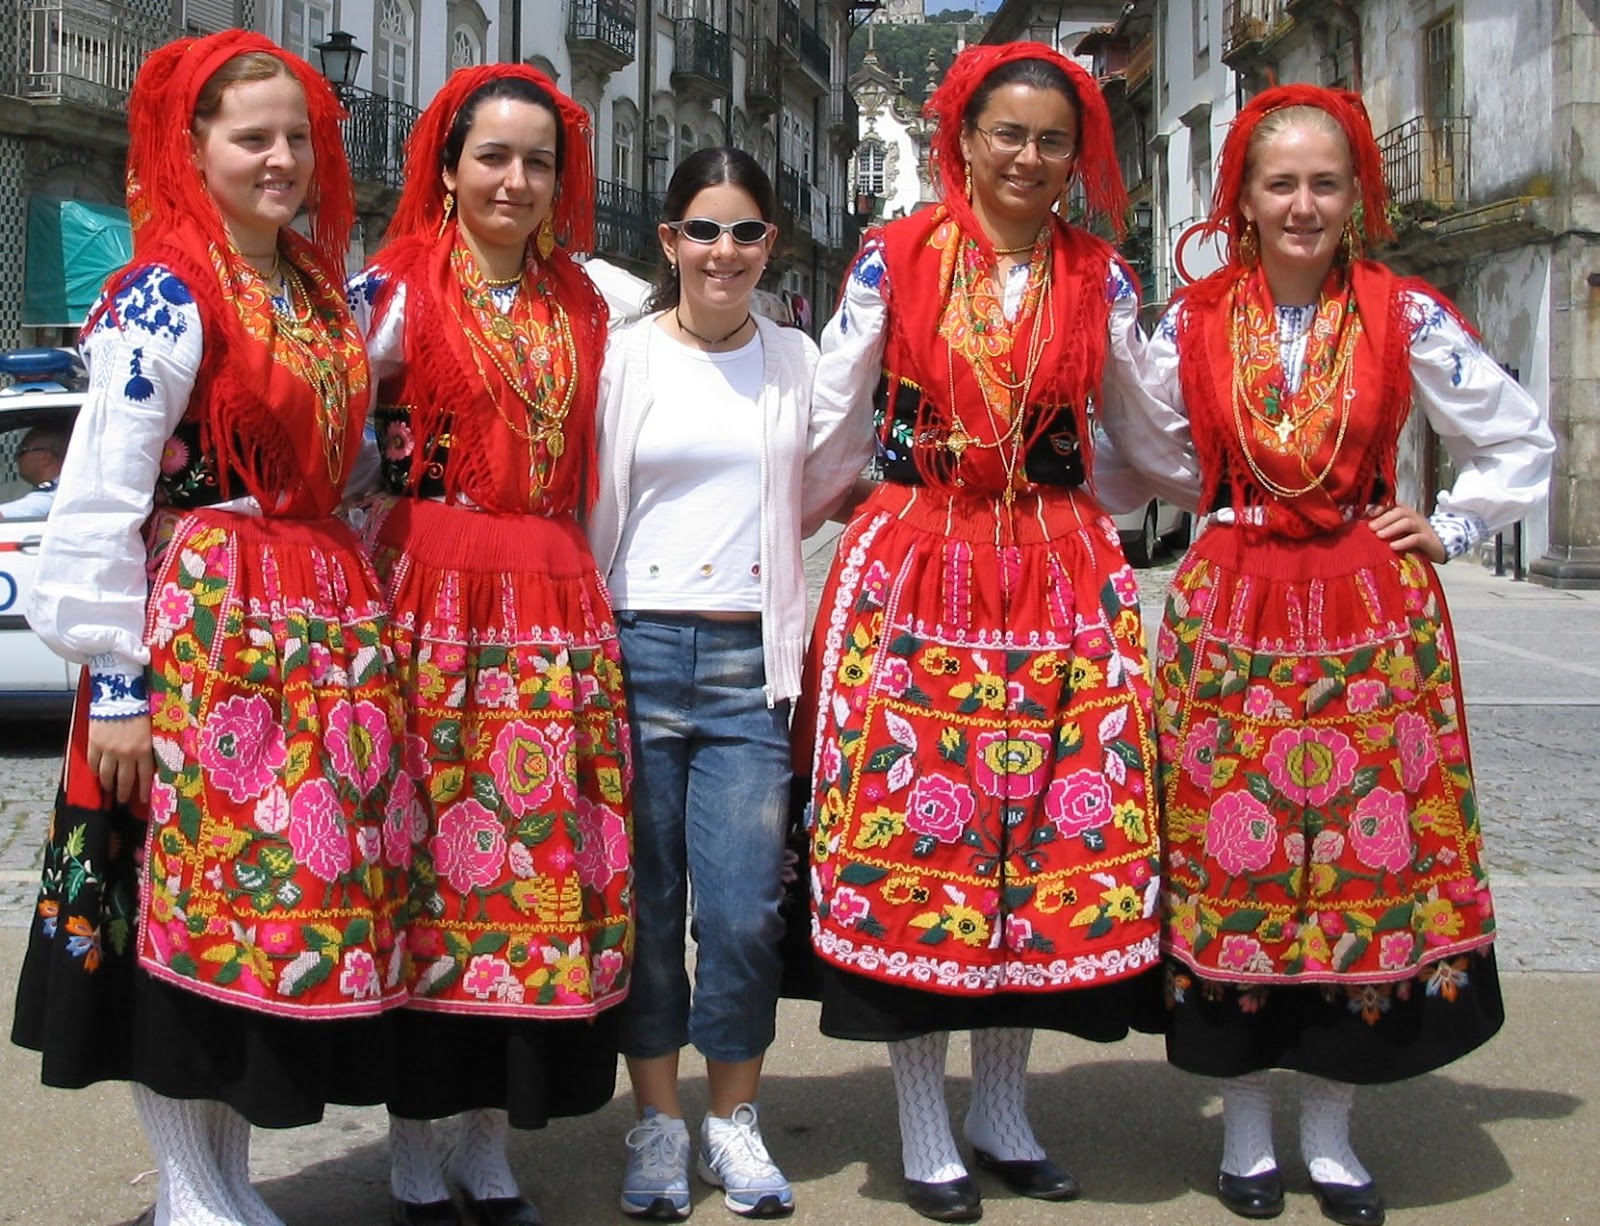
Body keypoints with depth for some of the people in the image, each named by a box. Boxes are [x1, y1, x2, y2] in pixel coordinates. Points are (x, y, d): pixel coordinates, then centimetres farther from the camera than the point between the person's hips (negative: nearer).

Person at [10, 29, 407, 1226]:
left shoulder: (322, 297, 14)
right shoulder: (166, 299, -9)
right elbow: (99, 504, -13)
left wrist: (357, 627, 17)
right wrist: (118, 681, -16)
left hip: (325, 634, 8)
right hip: (202, 634, -7)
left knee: (299, 899, 10)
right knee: (193, 907, 0)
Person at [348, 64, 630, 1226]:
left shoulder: (584, 309, 14)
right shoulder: (393, 292, 1)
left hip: (559, 612, 4)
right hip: (427, 604, -4)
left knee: (548, 868, 4)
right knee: (428, 865, 0)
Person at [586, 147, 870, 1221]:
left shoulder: (797, 362, 12)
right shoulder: (624, 357, 6)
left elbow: (824, 489, 15)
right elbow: (587, 508, 5)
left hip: (748, 658, 1)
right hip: (639, 648, -1)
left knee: (744, 909, -4)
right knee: (645, 898, 4)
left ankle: (733, 1122, 15)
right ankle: (658, 1121, 19)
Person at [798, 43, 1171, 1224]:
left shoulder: (1101, 282, 8)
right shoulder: (894, 260, 2)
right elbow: (833, 417, 5)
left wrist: (1082, 510, 13)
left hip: (1064, 583, 3)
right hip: (912, 577, -2)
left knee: (1054, 832, 3)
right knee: (913, 828, -3)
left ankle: (1002, 1107, 21)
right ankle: (924, 1131, 11)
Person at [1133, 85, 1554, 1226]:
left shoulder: (1408, 316, 1)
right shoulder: (1193, 322, 3)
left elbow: (1523, 439, 10)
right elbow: (1154, 457, 16)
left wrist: (1448, 530, 5)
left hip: (1375, 610, 0)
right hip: (1229, 610, 0)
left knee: (1366, 857, 2)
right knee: (1232, 858, 2)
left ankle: (1331, 1124, 17)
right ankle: (1246, 1121, 18)